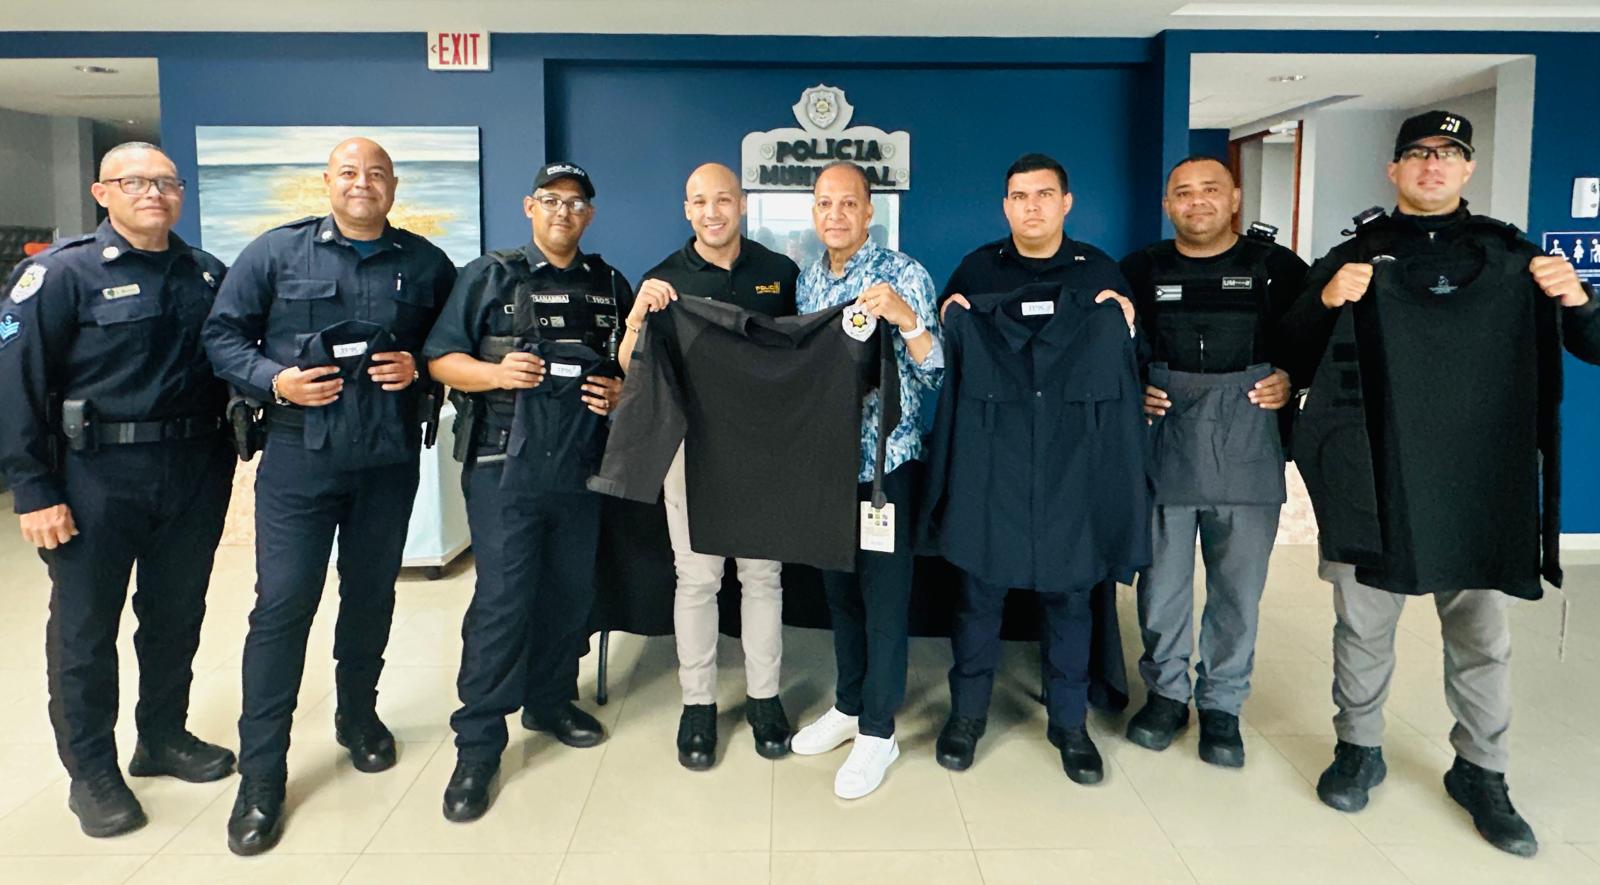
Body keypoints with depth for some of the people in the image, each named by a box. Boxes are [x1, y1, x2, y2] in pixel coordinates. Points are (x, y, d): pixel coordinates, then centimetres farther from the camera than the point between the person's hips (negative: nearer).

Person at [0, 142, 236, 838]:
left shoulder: (207, 276, 8)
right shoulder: (60, 274, -7)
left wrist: (226, 453, 6)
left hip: (194, 472, 5)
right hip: (98, 474, -4)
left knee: (177, 616, 15)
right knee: (85, 628, 6)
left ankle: (164, 737, 34)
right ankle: (91, 772, 21)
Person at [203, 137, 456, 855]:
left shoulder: (426, 264, 7)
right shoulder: (276, 252, 2)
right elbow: (223, 333, 4)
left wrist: (418, 369, -7)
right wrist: (273, 380, -12)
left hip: (389, 460, 2)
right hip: (299, 453, -2)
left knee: (371, 596, 13)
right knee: (282, 604, -4)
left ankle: (358, 716, 36)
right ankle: (260, 775, 6)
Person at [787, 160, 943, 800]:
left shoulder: (904, 275, -9)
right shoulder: (807, 281, 8)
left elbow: (933, 374, -15)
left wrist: (906, 319, -32)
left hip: (886, 460, -5)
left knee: (883, 592, 2)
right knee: (838, 586, 15)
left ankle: (878, 730, 16)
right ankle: (848, 706, 32)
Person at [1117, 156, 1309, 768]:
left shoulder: (1277, 268, 4)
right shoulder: (1140, 271, 6)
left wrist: (1290, 380, -4)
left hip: (1248, 450, 0)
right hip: (1163, 447, 1)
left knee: (1239, 584, 7)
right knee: (1161, 578, 7)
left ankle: (1222, 705, 22)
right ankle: (1166, 691, 25)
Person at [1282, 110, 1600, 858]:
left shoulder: (1511, 256, 8)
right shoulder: (1353, 256, 6)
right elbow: (1293, 347, 2)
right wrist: (1325, 302, -18)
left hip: (1480, 484, 1)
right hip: (1372, 480, 0)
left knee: (1481, 637, 9)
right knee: (1363, 626, 10)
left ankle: (1481, 773, 25)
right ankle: (1359, 749, 27)